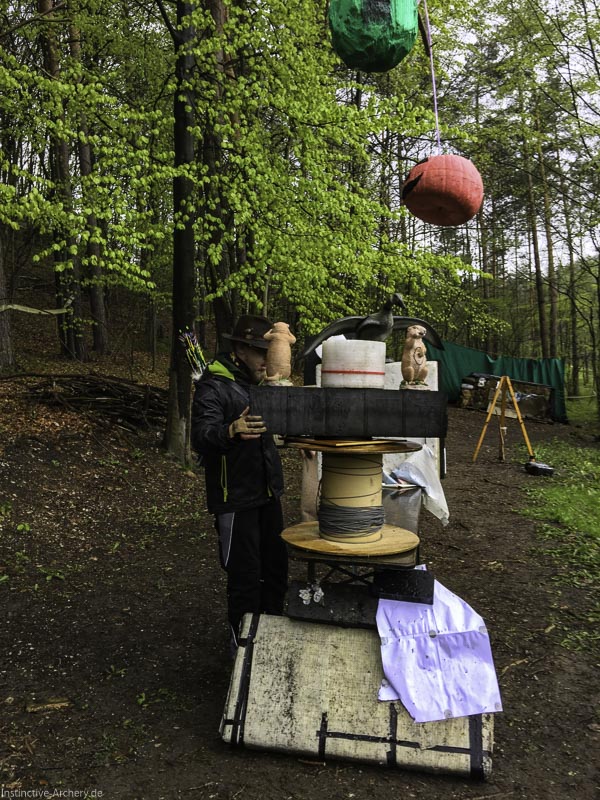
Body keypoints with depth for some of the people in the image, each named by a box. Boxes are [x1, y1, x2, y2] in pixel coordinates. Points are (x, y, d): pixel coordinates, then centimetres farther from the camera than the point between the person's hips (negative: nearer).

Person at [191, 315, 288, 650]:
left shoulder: (261, 382, 12)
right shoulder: (214, 386, -14)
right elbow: (201, 437, -30)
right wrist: (231, 431, -48)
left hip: (268, 493, 8)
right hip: (236, 498, -8)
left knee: (276, 565, 17)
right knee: (245, 574, 0)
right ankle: (244, 640, 20)